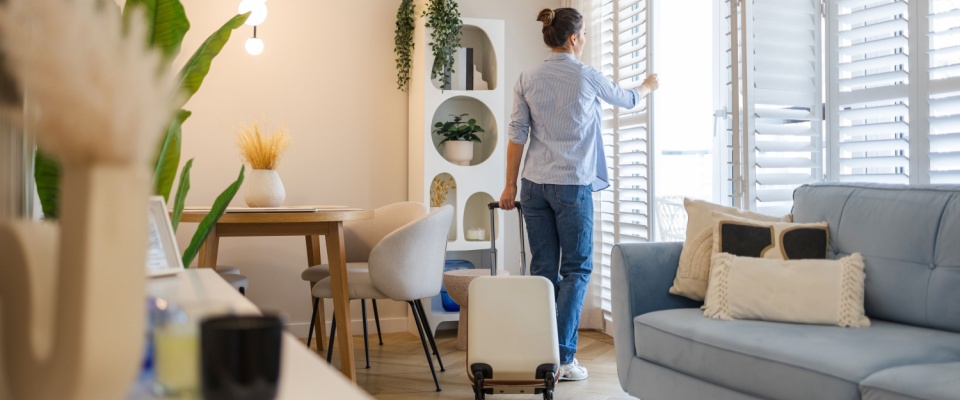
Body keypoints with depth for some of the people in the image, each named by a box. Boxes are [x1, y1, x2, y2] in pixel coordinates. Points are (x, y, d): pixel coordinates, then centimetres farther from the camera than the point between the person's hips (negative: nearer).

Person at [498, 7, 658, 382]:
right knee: (576, 269, 4)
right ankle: (563, 358, 0)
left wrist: (510, 185, 8)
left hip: (534, 184, 4)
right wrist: (648, 86, 37)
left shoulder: (527, 79, 5)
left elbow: (517, 134, 3)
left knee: (544, 269, 8)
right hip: (572, 184, -4)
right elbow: (626, 99, 16)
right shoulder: (586, 76, -3)